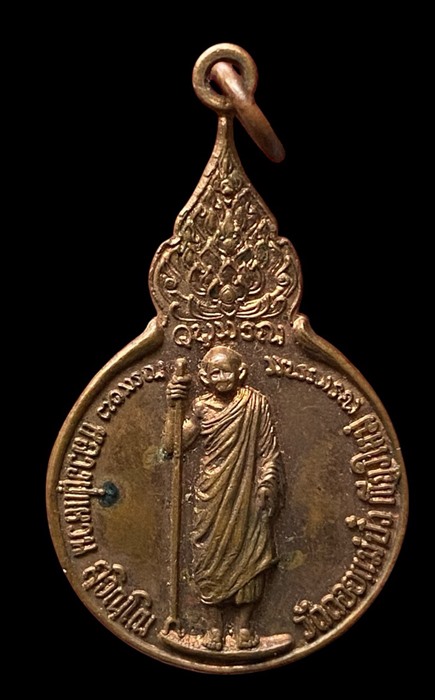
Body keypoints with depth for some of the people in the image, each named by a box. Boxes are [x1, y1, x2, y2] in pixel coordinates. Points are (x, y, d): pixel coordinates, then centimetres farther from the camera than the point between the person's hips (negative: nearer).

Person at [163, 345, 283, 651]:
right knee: (211, 556, 5)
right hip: (211, 496, 1)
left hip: (246, 494, -1)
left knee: (247, 553, 4)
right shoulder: (201, 407, 1)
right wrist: (173, 407, -13)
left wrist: (266, 487, -8)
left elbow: (268, 449, -2)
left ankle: (243, 624, 18)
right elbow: (171, 445, -4)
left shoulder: (256, 402, -3)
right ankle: (215, 625, 18)